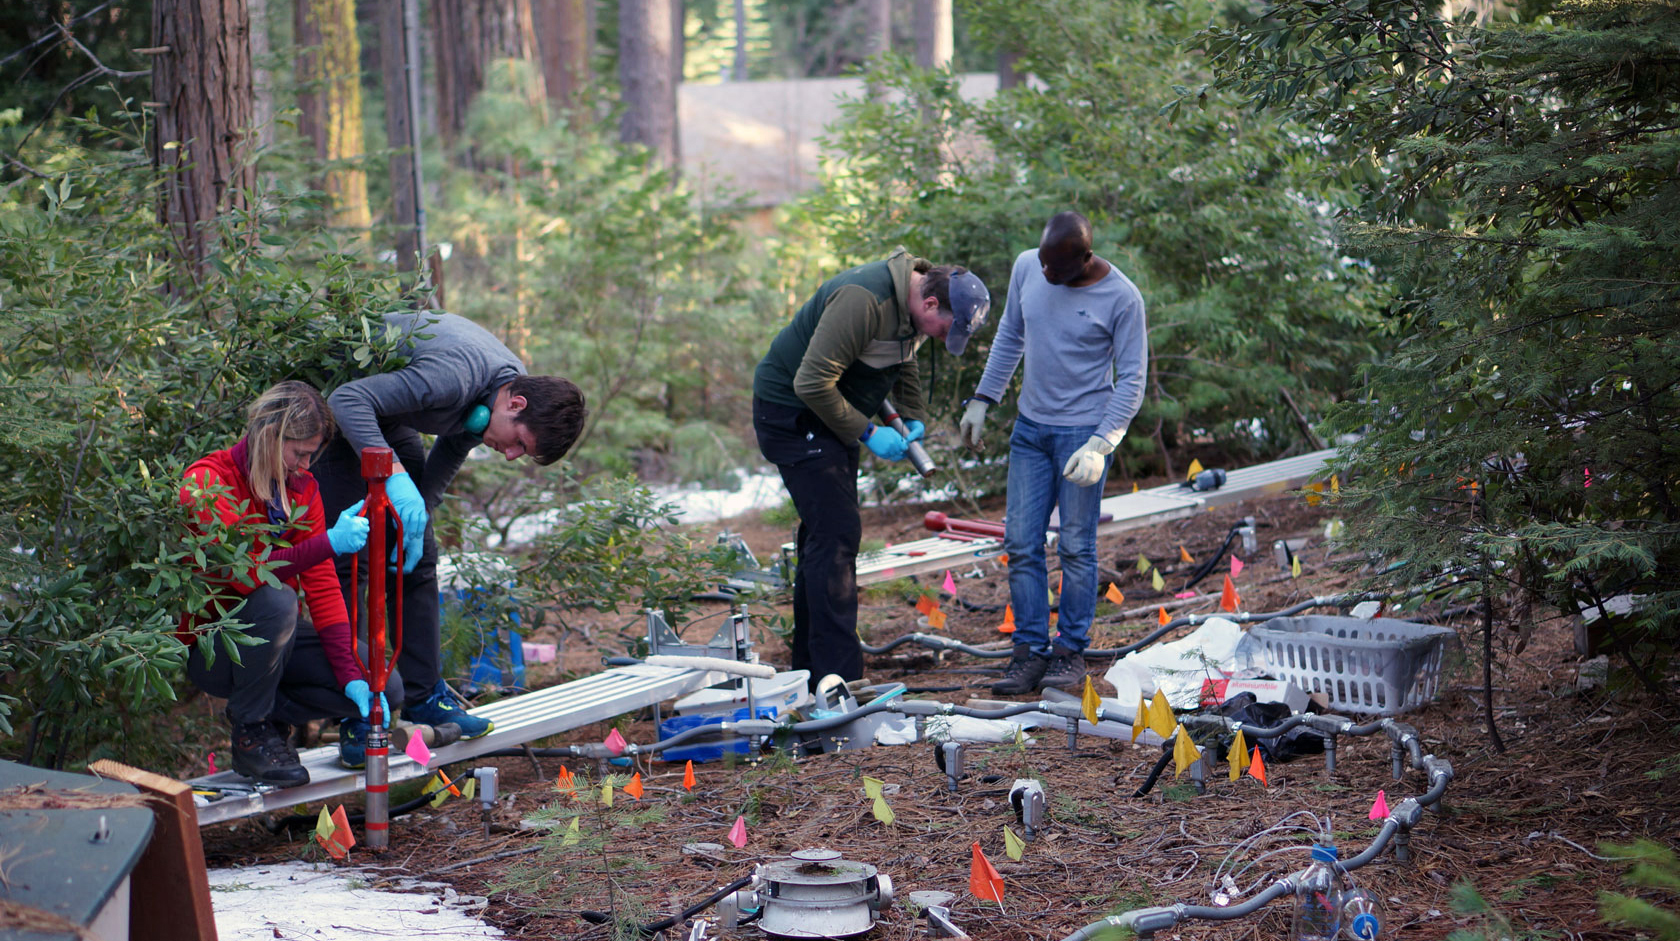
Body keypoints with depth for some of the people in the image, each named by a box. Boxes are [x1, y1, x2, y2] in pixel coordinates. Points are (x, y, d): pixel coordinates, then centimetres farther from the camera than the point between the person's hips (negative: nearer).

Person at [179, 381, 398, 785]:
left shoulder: (301, 486, 1)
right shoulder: (207, 483, -19)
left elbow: (322, 585, -6)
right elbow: (245, 573, -32)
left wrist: (351, 676, -16)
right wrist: (330, 543, -41)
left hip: (271, 638, 6)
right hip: (210, 649, -6)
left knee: (383, 687, -13)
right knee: (276, 600, -38)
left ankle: (270, 713, 8)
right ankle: (250, 732, -17)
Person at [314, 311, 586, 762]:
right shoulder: (456, 376, -37)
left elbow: (447, 458, 2)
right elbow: (348, 401, -40)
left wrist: (415, 521, -9)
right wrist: (394, 475, -47)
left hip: (386, 417, 9)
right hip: (337, 414, -9)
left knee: (419, 557, 6)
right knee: (350, 559, -14)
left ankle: (424, 697, 13)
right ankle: (355, 718, -11)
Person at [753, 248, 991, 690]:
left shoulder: (909, 305, 1)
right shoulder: (864, 301, -30)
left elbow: (903, 360, 23)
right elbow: (811, 382, -30)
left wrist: (913, 417, 10)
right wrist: (867, 433, -21)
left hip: (830, 412, 10)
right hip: (791, 411, -10)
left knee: (826, 533, 13)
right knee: (835, 533, -15)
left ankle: (812, 668, 23)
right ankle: (839, 682, -15)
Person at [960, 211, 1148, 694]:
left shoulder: (1121, 298, -13)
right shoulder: (1027, 268, 0)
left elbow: (1131, 380, -9)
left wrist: (1100, 445, -17)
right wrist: (982, 399, 14)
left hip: (1083, 431, -5)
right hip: (1030, 428, 5)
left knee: (1076, 546, -1)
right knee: (1021, 544, 1)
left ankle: (1071, 650, 9)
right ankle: (1030, 651, 6)